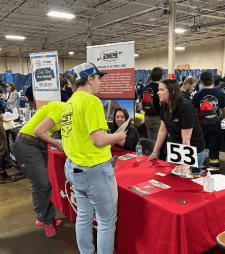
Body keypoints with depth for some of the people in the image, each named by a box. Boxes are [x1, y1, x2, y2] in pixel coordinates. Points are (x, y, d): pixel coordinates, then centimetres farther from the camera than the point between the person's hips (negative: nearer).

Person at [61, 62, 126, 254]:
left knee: (84, 216, 20)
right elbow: (99, 139, -22)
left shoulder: (70, 102, 10)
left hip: (73, 167, 9)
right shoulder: (91, 101, -17)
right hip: (94, 169, -9)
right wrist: (118, 137, -3)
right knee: (107, 221, 7)